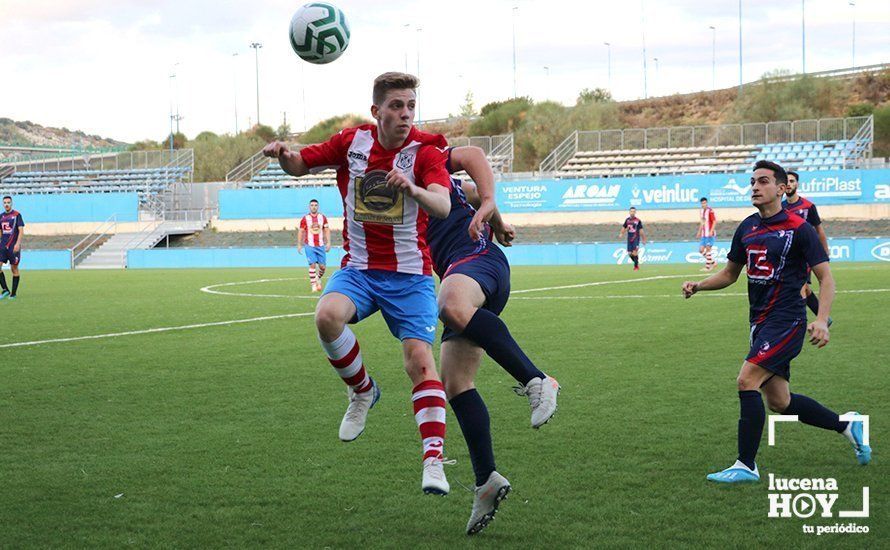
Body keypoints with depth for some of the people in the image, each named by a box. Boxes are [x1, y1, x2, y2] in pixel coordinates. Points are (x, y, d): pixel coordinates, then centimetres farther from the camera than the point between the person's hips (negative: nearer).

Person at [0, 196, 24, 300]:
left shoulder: (17, 215, -3)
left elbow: (21, 230, -9)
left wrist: (18, 243, -20)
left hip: (13, 247, -5)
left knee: (14, 269, 1)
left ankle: (13, 293, 7)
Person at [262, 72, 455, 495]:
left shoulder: (425, 150, -9)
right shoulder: (352, 141, 1)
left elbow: (443, 207, -25)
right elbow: (301, 165, 15)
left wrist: (414, 190, -46)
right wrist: (283, 155, -9)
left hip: (409, 273, -2)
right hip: (358, 269, 2)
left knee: (419, 358, -16)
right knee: (327, 316, -28)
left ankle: (434, 460, -12)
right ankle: (362, 392, 0)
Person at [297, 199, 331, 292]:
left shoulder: (323, 217, 7)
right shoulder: (305, 219, 1)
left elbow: (327, 230, 8)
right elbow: (300, 232, 4)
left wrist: (328, 243, -1)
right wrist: (299, 245, 0)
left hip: (320, 245, 2)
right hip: (309, 246, -2)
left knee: (322, 266, 1)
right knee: (312, 265, -12)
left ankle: (318, 279, 30)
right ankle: (313, 285, -6)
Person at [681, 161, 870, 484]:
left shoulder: (798, 229, -10)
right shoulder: (747, 228, 10)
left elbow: (826, 277, -10)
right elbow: (730, 273, 20)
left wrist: (822, 320, -24)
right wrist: (698, 285, 2)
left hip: (786, 320, -8)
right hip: (761, 323, 8)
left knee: (747, 381, -18)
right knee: (779, 402, 11)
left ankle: (746, 466, -9)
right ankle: (847, 426, 31)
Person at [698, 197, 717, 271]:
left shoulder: (710, 211, -11)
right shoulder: (701, 211, 14)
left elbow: (714, 222, -14)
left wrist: (711, 231, -22)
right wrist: (699, 232, 21)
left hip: (709, 234, -8)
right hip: (703, 234, 8)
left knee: (708, 249, -7)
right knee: (701, 250, 6)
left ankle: (707, 266, -2)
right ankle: (713, 262, 19)